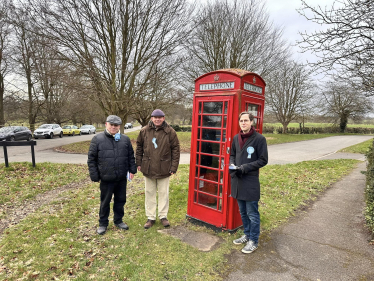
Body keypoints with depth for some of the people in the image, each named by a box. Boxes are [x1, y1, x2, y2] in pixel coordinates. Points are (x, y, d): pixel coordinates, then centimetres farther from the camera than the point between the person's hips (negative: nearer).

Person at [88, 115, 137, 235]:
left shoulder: (125, 139, 5)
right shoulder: (97, 139, -3)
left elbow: (131, 156, 12)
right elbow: (91, 159, -1)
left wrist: (132, 170, 5)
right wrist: (95, 176, -4)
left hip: (122, 178, 3)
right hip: (106, 179, -2)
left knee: (120, 200, 15)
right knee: (105, 202, 12)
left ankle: (118, 220, 35)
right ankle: (103, 223, 31)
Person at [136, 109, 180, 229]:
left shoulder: (170, 132, -5)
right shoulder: (144, 131, 1)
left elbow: (175, 149, -2)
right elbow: (139, 147, 11)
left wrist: (174, 167, -6)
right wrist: (139, 163, 7)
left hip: (164, 169, -2)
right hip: (148, 168, 2)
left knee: (164, 193, 10)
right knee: (149, 193, 12)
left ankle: (163, 216, 26)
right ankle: (151, 217, 26)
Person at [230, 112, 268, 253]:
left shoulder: (259, 138, -10)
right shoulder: (236, 138, 7)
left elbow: (263, 160, -9)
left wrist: (246, 167, -19)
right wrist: (232, 164, -3)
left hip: (251, 181, -6)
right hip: (237, 179, 6)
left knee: (252, 213, 5)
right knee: (242, 211, 19)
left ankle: (253, 241, 22)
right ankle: (247, 234, 37)